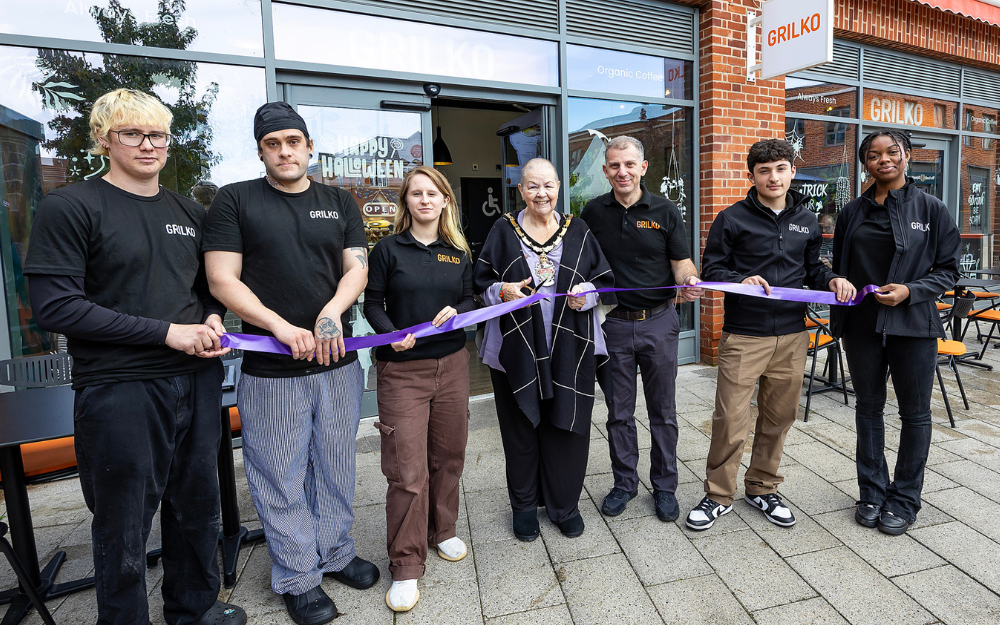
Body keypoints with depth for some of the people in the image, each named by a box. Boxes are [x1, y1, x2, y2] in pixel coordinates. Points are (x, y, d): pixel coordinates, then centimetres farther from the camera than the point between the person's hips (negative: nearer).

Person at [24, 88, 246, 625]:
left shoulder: (191, 213, 11)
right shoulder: (69, 207, -5)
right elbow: (53, 307, -13)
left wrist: (212, 320, -3)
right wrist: (167, 332, -17)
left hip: (198, 381, 5)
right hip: (119, 392, -5)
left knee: (198, 508, 19)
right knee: (123, 528, 11)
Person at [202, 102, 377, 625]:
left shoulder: (341, 203, 11)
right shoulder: (234, 200, 1)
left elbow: (357, 268, 2)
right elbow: (222, 280, -6)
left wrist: (332, 310, -18)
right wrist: (282, 327, -18)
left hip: (338, 362, 3)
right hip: (270, 368, -3)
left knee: (336, 468, 16)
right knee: (282, 478, 9)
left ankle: (335, 553, 37)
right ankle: (297, 578, 28)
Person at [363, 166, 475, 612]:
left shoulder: (458, 252, 9)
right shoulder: (388, 249, 0)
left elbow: (470, 299, 12)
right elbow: (373, 303, 0)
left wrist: (456, 312, -10)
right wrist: (393, 335, -18)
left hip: (452, 363, 4)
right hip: (402, 368, -3)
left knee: (447, 455, 13)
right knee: (407, 469, -3)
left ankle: (442, 531, 37)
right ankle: (406, 566, 14)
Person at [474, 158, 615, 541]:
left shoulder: (578, 232, 7)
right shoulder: (504, 231, 4)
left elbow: (607, 282, 9)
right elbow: (480, 283, 4)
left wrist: (589, 293, -11)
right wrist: (502, 291, -16)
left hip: (570, 348, 1)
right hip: (517, 347, -1)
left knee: (567, 426, 7)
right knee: (521, 426, 8)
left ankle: (564, 504, 29)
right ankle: (524, 506, 29)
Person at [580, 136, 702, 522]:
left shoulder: (665, 211, 1)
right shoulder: (593, 212, 3)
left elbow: (681, 262, 1)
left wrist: (689, 281, -20)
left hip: (658, 321, 0)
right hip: (613, 322, 1)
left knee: (662, 411, 10)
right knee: (619, 412, 11)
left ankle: (664, 486, 27)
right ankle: (624, 482, 29)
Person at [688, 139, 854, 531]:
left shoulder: (806, 219, 13)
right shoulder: (732, 219, -1)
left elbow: (811, 268, 20)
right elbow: (711, 269, -2)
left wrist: (832, 280, 0)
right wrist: (742, 281, -20)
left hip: (792, 336, 5)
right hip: (743, 336, -4)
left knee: (778, 418, 13)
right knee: (730, 419, -4)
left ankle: (762, 489, 32)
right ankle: (718, 495, 14)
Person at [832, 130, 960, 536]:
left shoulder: (931, 209, 0)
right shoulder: (852, 213, 6)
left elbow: (948, 270, 1)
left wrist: (909, 290, -18)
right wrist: (839, 318, 7)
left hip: (913, 325, -2)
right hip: (862, 325, 2)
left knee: (915, 412, 7)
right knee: (868, 408, 11)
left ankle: (904, 499, 23)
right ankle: (873, 492, 25)